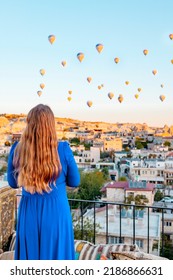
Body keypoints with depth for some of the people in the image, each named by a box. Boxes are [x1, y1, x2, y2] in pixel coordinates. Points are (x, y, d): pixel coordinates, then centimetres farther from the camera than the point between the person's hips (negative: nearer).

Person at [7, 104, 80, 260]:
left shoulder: (17, 149, -8)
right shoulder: (63, 149, -13)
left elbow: (13, 183, 6)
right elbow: (75, 182, 0)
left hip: (29, 212, 2)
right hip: (56, 212, -2)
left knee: (30, 254, 17)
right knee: (57, 253, 13)